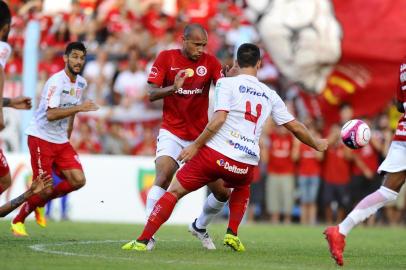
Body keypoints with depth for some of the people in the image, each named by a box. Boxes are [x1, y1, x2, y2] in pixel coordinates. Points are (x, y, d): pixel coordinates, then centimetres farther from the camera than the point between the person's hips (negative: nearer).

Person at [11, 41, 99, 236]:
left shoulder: (81, 83, 9)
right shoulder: (56, 81, -18)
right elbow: (50, 114, -28)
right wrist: (79, 108, -34)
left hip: (61, 141, 8)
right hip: (41, 138, -7)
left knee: (78, 180, -8)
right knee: (44, 188, -9)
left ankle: (40, 202, 16)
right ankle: (17, 222, 16)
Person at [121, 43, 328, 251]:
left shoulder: (227, 83, 2)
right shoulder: (270, 95, 16)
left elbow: (219, 118, -12)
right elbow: (295, 127, 23)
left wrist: (195, 145, -8)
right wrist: (317, 144, 39)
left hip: (216, 154, -4)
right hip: (246, 164, 4)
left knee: (174, 191, 7)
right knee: (242, 188, 38)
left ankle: (142, 241, -2)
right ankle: (232, 234, 20)